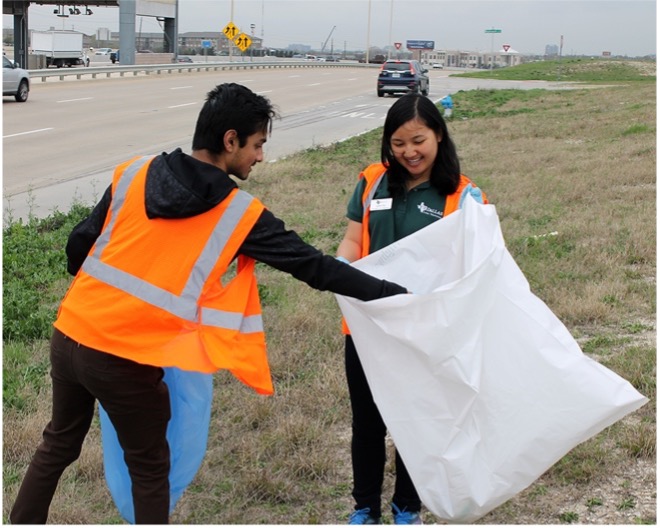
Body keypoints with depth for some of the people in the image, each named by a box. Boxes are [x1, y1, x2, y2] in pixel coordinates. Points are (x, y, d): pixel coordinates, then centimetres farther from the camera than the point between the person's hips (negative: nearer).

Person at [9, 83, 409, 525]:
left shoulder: (133, 173, 2)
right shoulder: (240, 215, -9)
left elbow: (80, 244, 6)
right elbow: (314, 267, -6)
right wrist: (395, 294, 2)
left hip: (70, 334, 5)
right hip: (129, 360, -5)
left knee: (59, 444, 27)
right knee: (149, 468, 17)